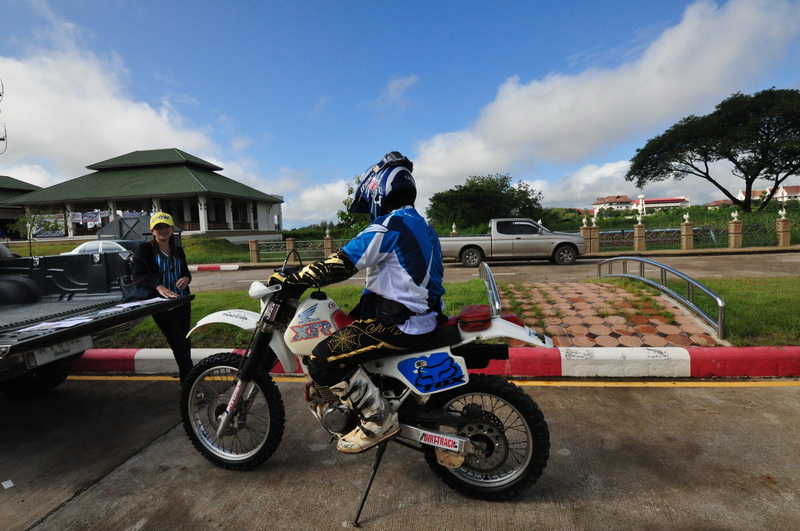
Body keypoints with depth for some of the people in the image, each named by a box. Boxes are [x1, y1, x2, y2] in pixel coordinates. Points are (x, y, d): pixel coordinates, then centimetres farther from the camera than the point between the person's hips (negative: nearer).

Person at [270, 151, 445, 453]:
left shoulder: (389, 226, -15)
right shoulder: (421, 225, 15)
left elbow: (342, 263, -21)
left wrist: (291, 278, -12)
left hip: (399, 324, -10)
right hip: (422, 314, 10)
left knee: (323, 360, -13)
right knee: (343, 336, 26)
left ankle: (379, 421, -4)